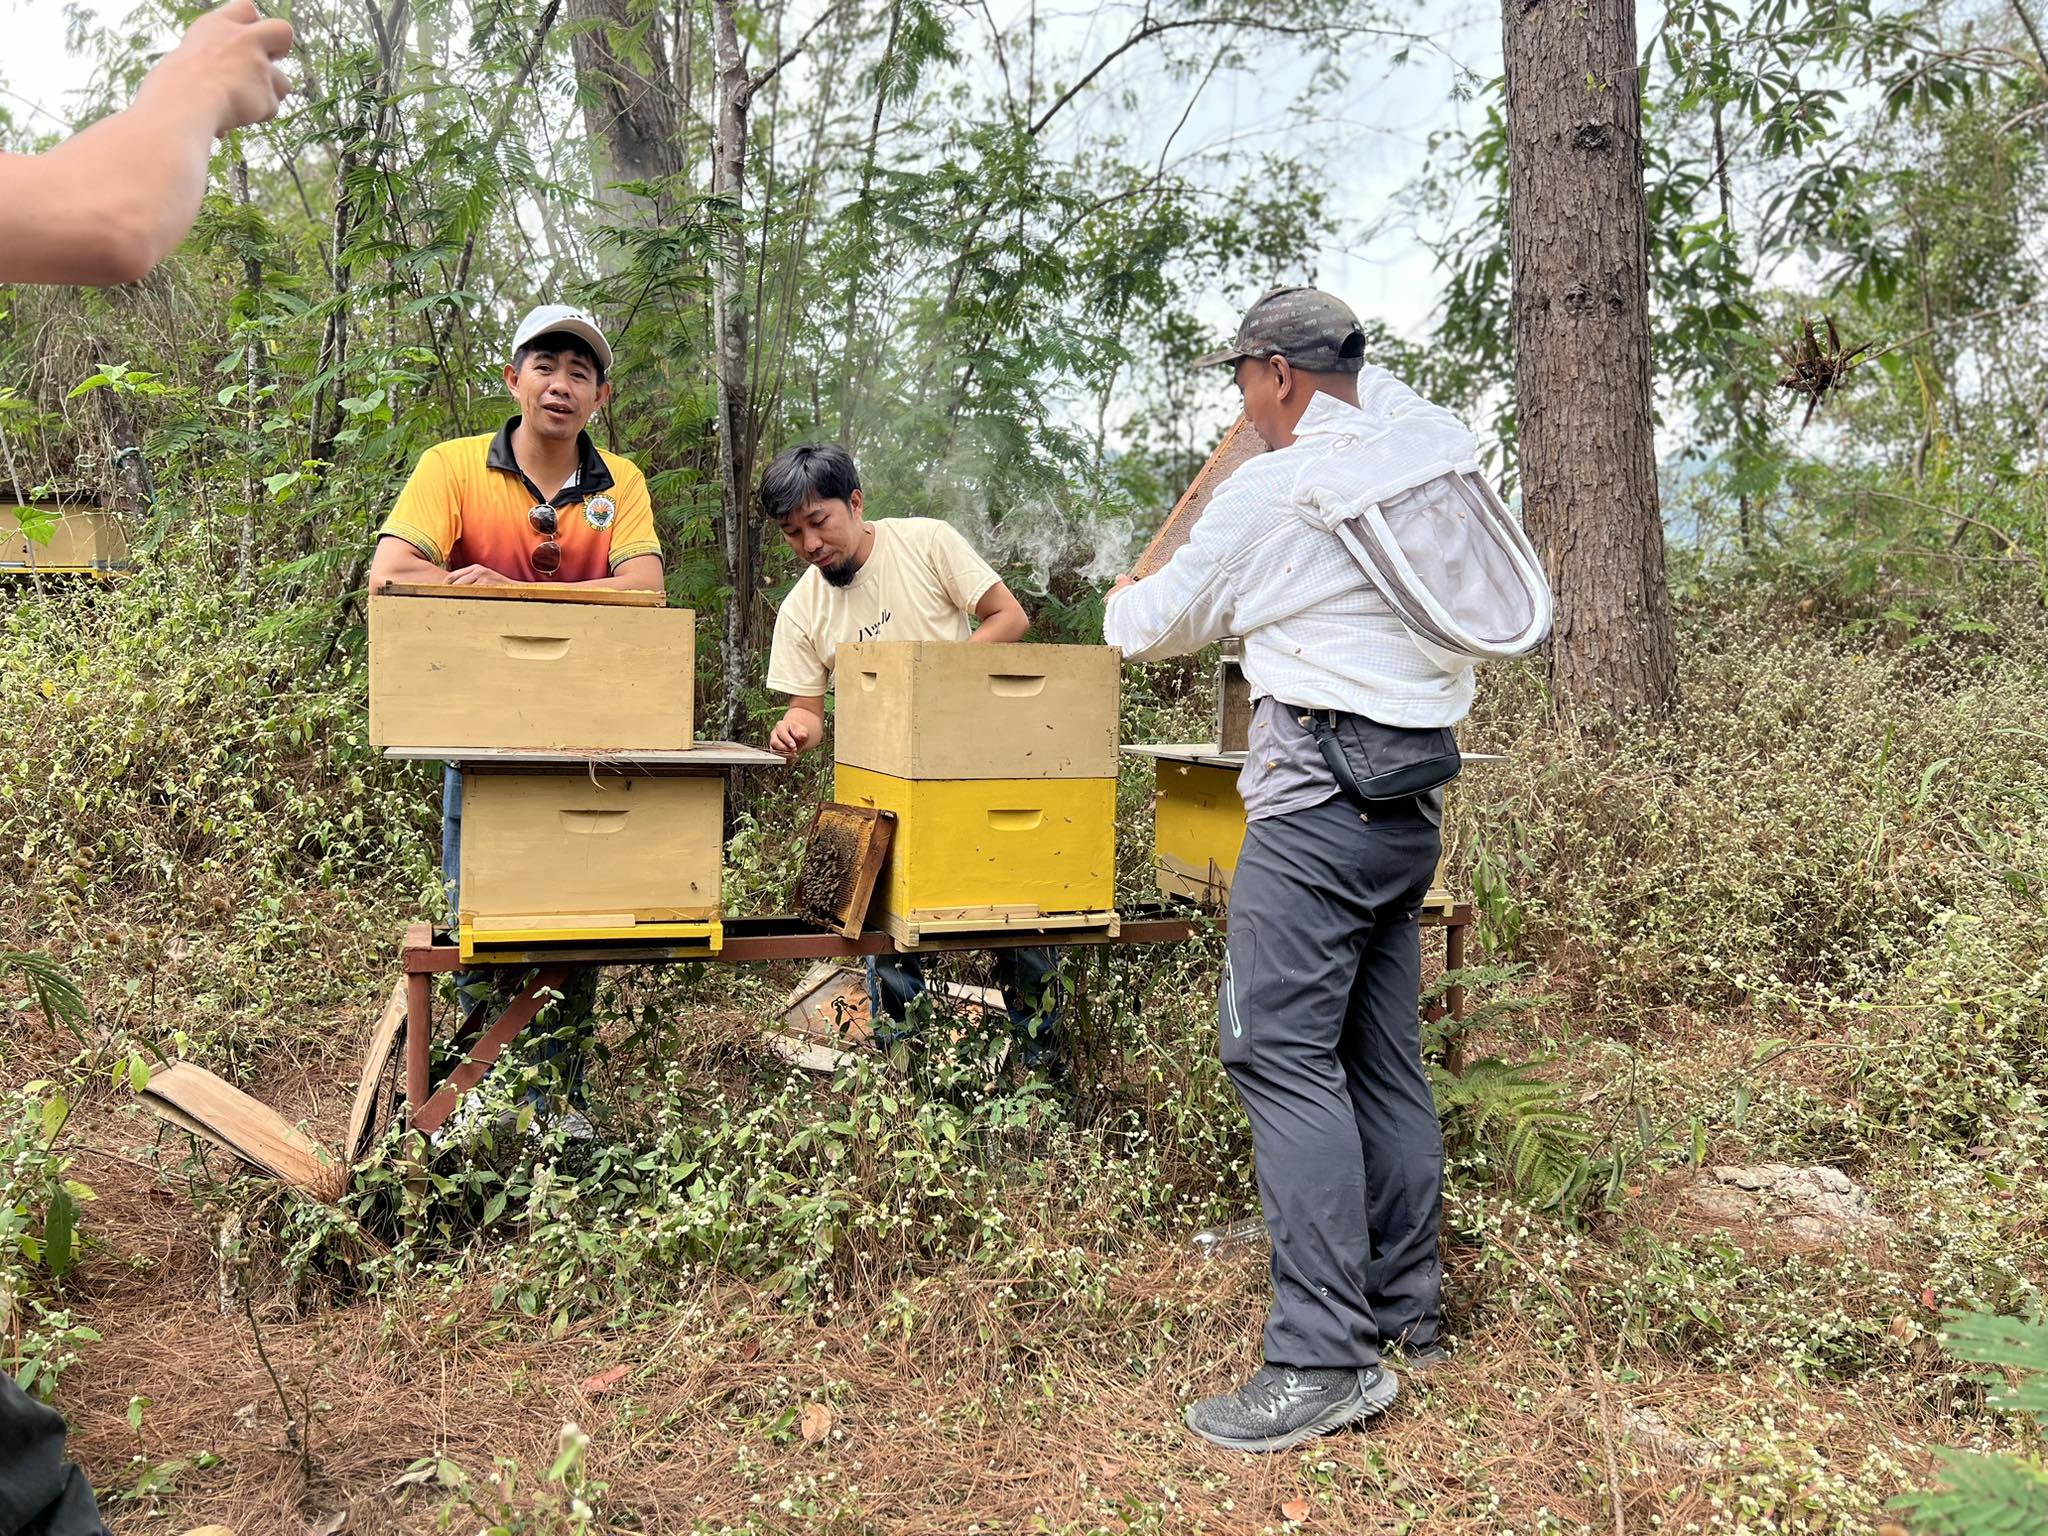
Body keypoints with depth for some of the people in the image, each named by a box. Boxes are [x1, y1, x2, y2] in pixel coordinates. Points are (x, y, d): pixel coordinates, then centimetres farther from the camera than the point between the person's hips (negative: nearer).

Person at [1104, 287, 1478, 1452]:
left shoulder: (1271, 494, -8)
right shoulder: (1425, 458, 11)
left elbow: (1160, 625, 6)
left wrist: (1123, 602, 25)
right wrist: (1355, 374, 40)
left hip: (1323, 793, -9)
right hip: (1415, 796, 9)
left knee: (1283, 1052, -9)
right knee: (1385, 1055, 13)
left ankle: (1327, 1356, -10)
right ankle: (1408, 1310, 23)